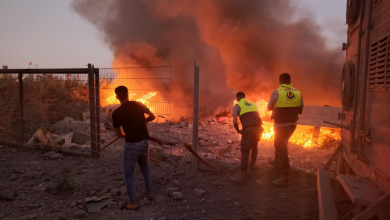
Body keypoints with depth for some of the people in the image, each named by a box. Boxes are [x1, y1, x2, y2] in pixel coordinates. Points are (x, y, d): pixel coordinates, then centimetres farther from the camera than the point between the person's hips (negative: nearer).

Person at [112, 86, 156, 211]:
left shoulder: (116, 113, -11)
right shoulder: (139, 105, 1)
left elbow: (119, 135, -4)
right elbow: (152, 117, 14)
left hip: (131, 144, -5)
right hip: (144, 142, 5)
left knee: (129, 173, 10)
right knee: (145, 167, 26)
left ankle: (132, 203, 16)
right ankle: (149, 193, 36)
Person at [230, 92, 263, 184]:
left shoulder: (237, 106, 9)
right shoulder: (253, 104, 26)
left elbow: (235, 122, -4)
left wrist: (238, 131, 13)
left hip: (249, 130, -5)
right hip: (259, 128, 6)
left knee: (245, 151, 0)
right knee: (254, 145, 31)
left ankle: (242, 176, -1)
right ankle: (252, 164, 42)